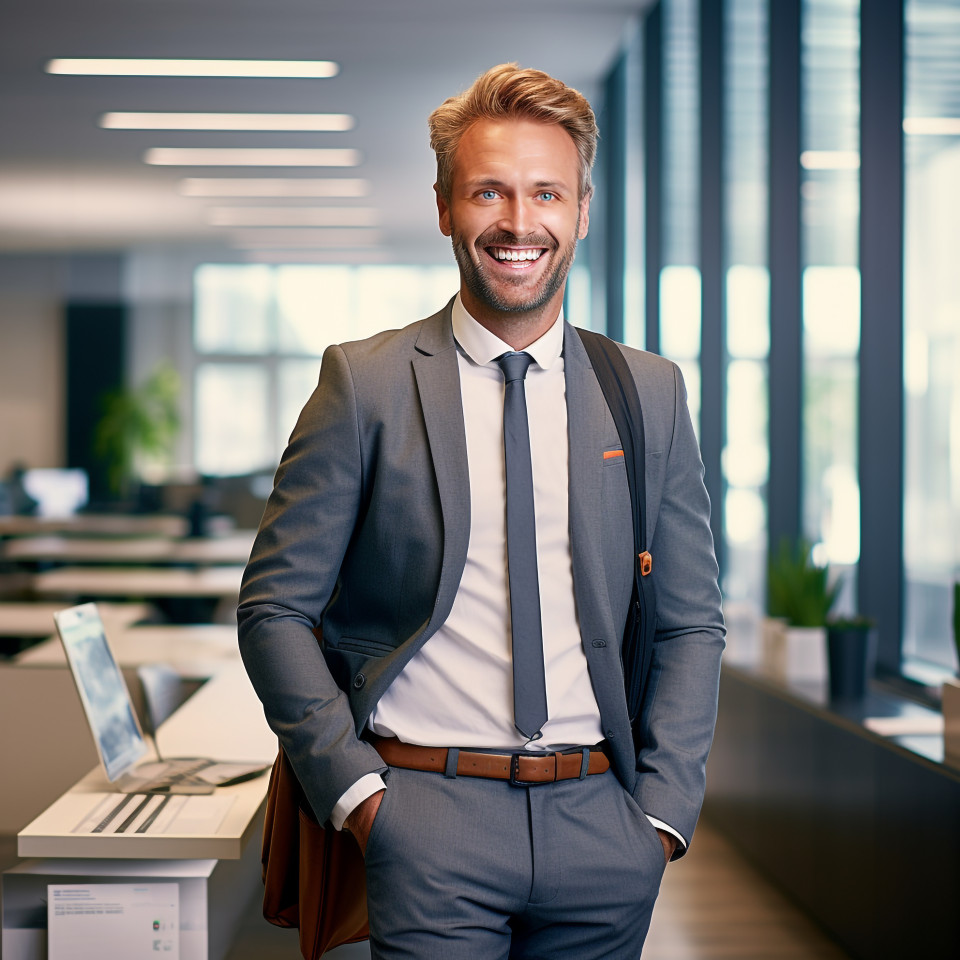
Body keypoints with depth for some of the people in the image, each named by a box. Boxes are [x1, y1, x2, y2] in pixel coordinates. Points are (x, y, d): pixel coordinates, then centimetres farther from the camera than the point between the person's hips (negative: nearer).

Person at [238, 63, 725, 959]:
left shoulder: (651, 392, 6)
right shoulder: (365, 383, -2)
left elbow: (690, 622, 9)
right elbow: (275, 609, -1)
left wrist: (662, 809, 0)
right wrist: (356, 788, -9)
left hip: (603, 823, 3)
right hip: (428, 818, -2)